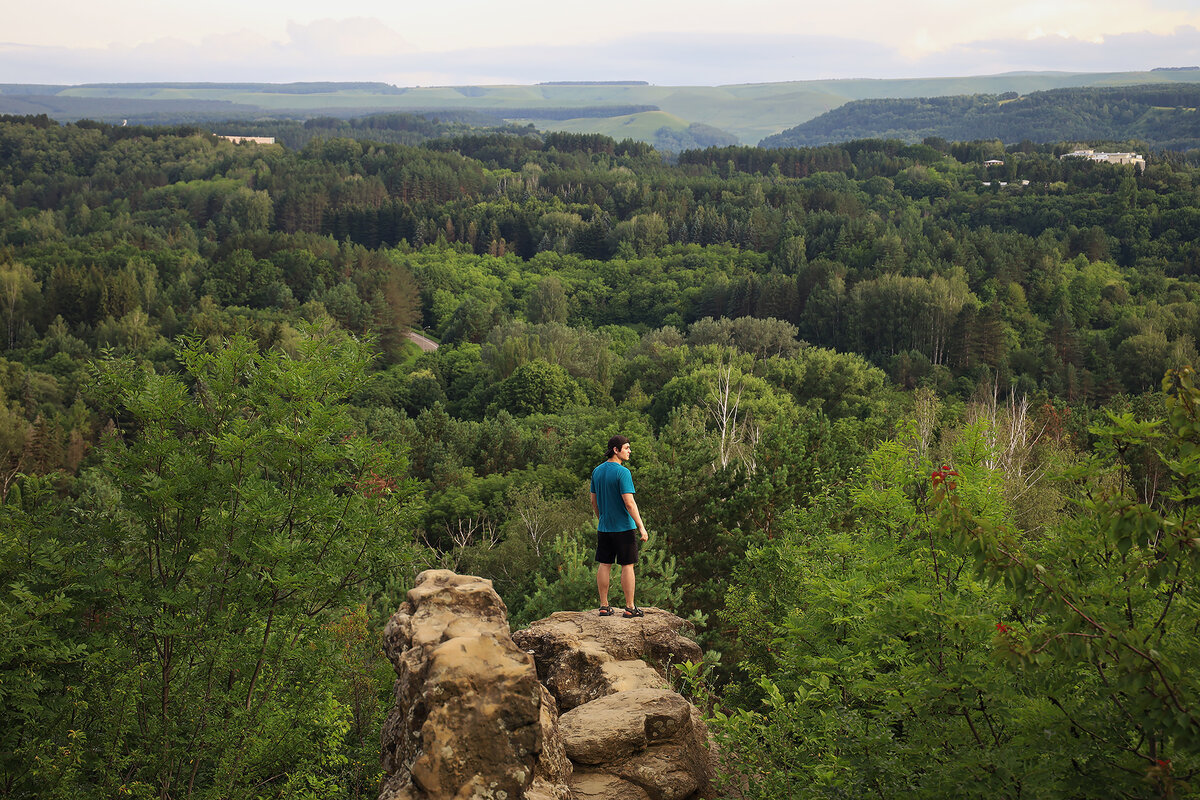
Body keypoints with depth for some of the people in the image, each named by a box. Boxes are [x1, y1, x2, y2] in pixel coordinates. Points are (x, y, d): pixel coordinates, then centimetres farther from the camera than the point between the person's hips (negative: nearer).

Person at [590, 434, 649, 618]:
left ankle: (604, 606, 13)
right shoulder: (622, 472, -16)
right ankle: (630, 607, 6)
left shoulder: (597, 471, 6)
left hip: (604, 527, 6)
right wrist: (641, 527, -15)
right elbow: (629, 503, -20)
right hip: (624, 527, -6)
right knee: (627, 566, 2)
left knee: (604, 565, 9)